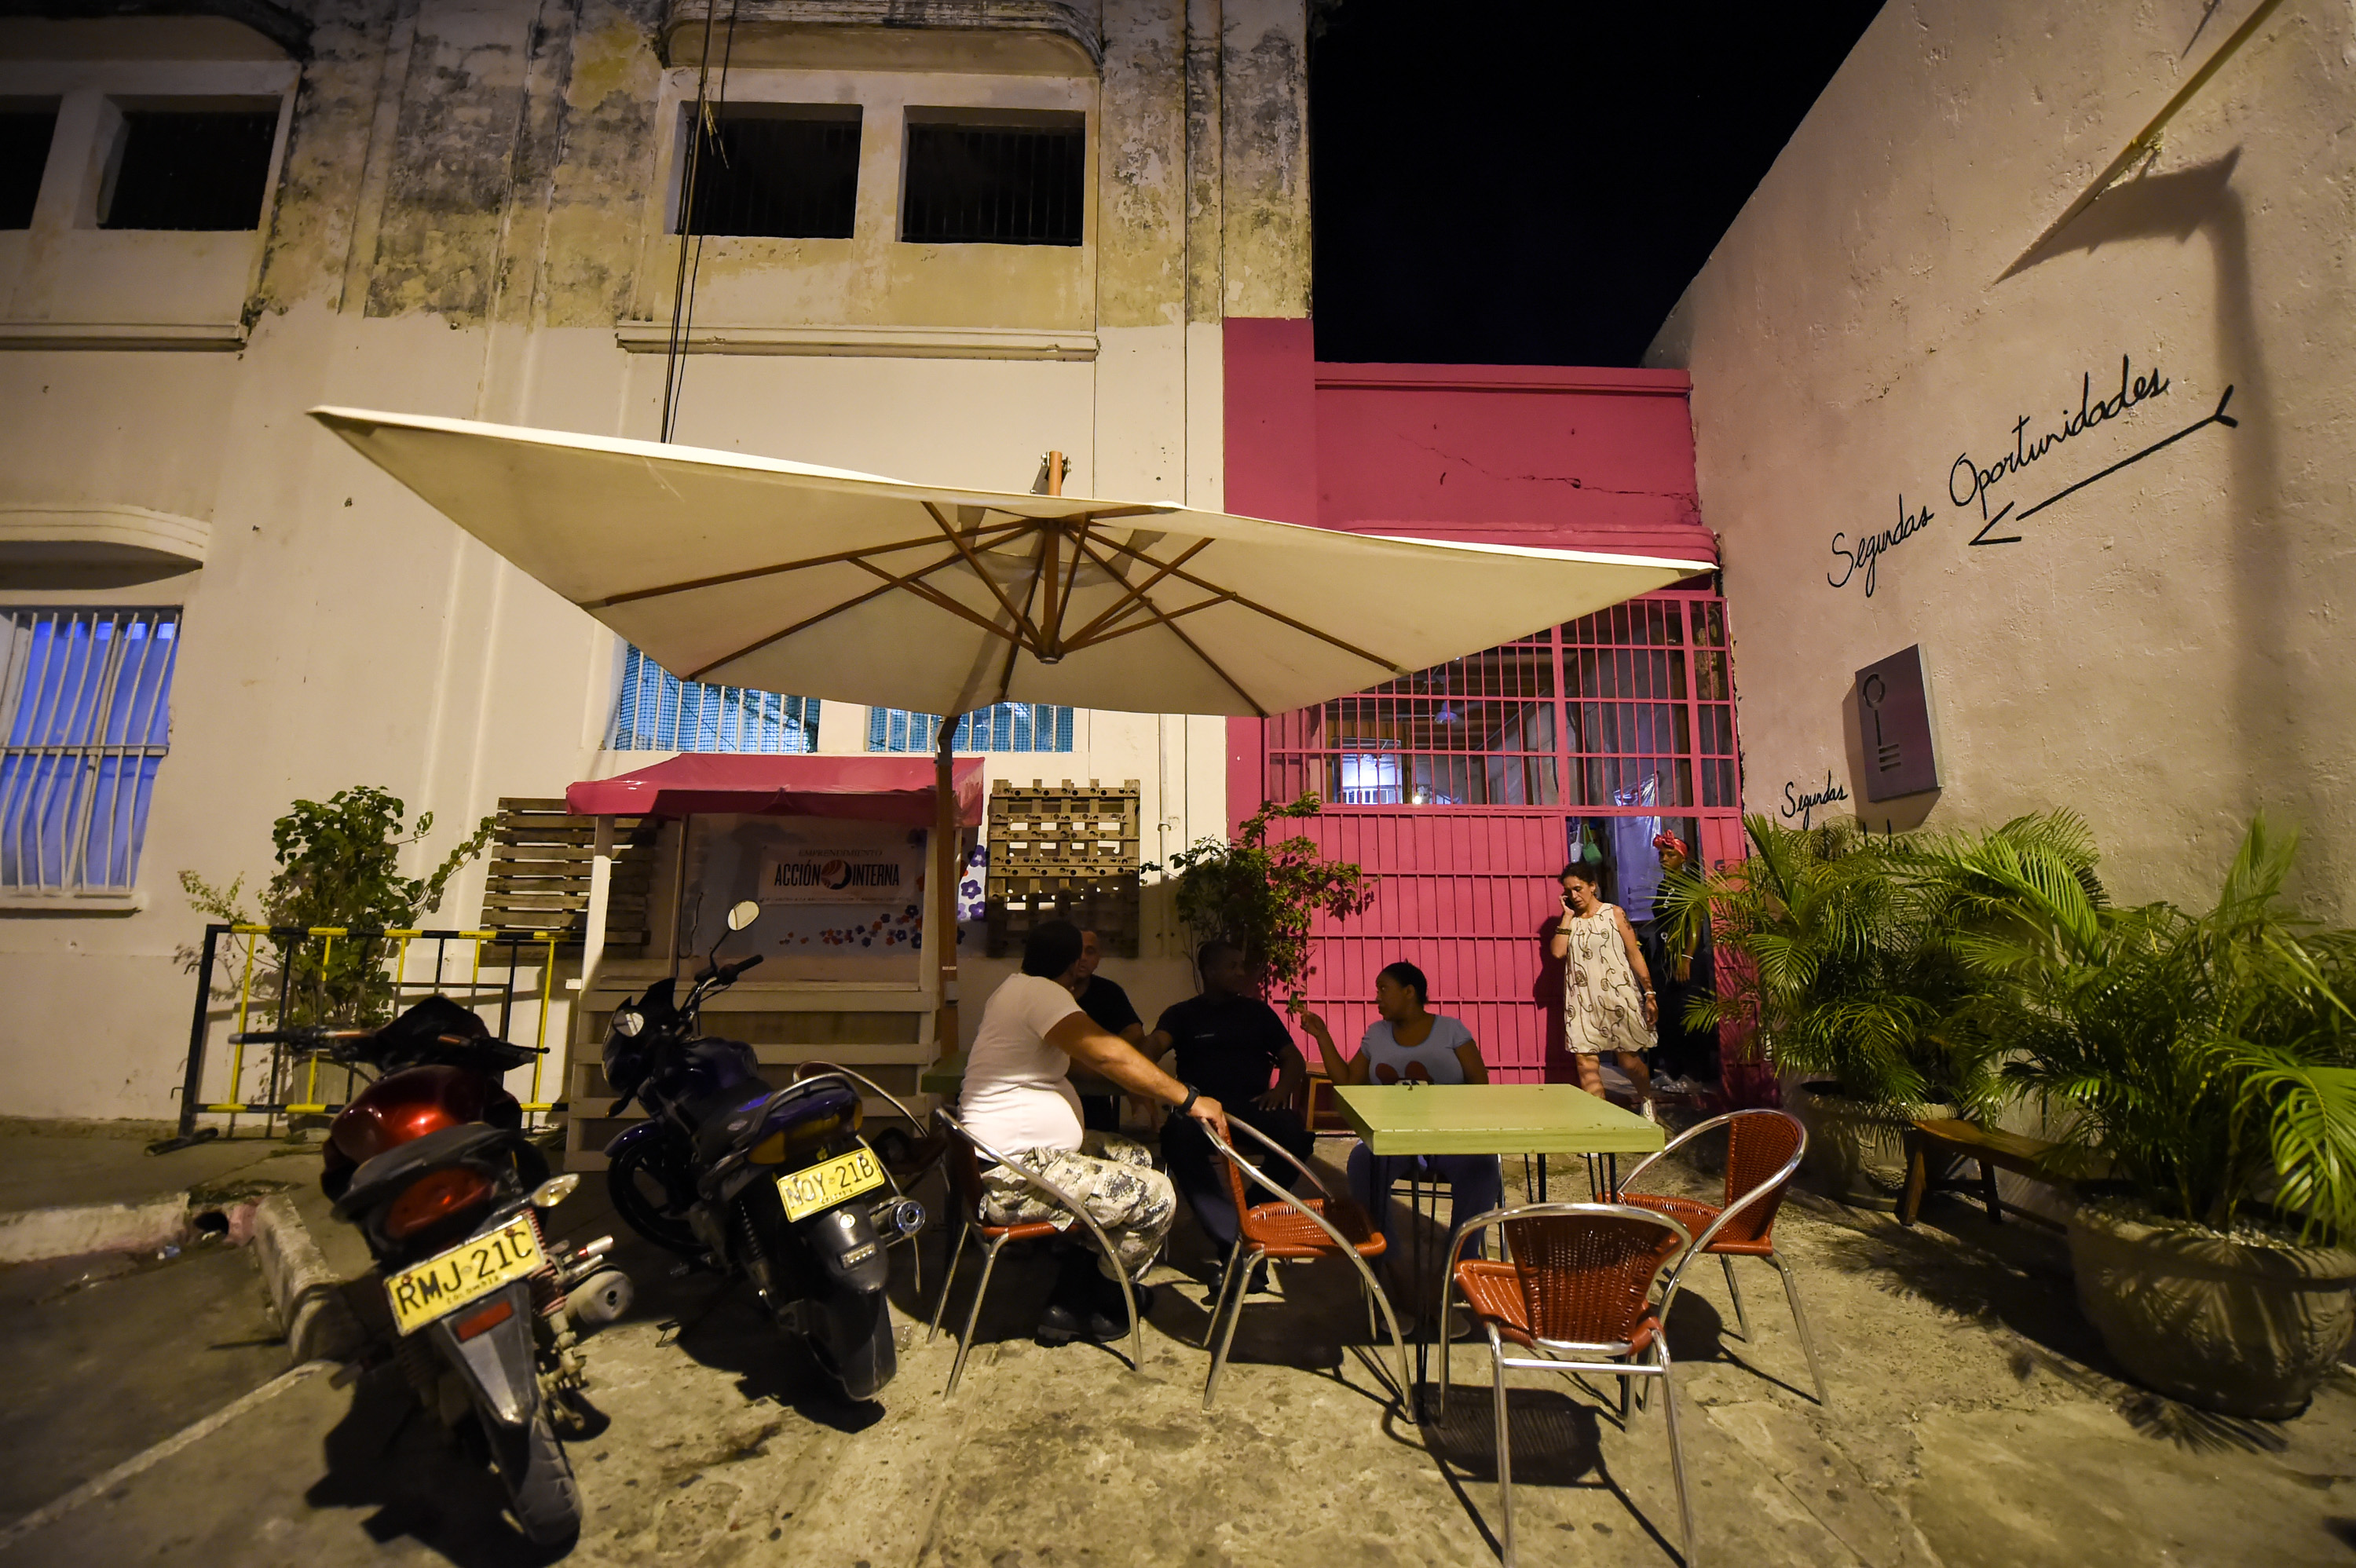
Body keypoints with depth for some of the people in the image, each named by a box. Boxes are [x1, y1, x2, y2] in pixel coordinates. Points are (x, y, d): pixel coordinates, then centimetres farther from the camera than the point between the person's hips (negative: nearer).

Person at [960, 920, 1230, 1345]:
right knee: (1158, 1197, -10)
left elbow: (1082, 1058, 23)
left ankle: (1069, 1302, 21)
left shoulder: (1015, 988, 15)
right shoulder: (1041, 993, -19)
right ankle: (1097, 1304, 17)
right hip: (1014, 1178, -11)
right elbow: (1107, 1054, -29)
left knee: (1136, 1157, 17)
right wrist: (1189, 1099, -23)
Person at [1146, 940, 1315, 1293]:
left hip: (1253, 1108, 2)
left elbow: (1293, 1059, 20)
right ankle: (1236, 1245, -33)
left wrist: (1283, 1088, -3)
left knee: (1296, 1132, -31)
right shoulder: (1183, 1014, 15)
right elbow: (1154, 1044, -5)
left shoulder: (1257, 1011, 22)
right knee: (1178, 1136, -36)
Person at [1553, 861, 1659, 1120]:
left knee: (1628, 1058, 5)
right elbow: (1557, 951, -7)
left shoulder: (1614, 913, 2)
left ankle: (1647, 1101, 33)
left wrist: (1649, 994, -5)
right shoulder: (1568, 920, 9)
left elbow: (1635, 955, 0)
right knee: (1585, 1060, -3)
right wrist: (1568, 915, -4)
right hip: (1582, 1001, 3)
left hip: (1618, 996, -2)